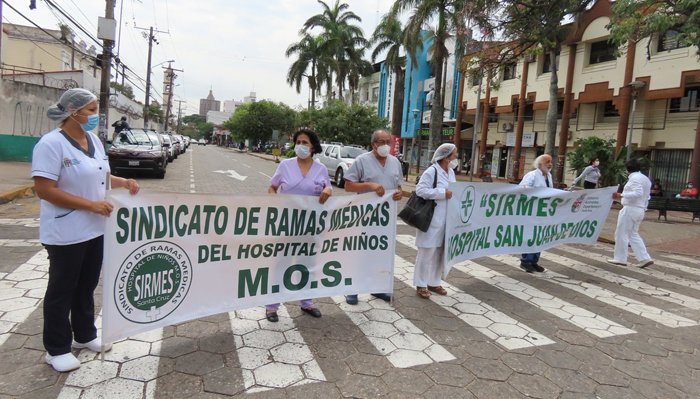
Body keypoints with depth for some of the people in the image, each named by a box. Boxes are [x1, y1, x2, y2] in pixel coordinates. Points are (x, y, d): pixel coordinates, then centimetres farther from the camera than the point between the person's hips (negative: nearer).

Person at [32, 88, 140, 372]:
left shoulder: (94, 141, 8)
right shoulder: (51, 143, -17)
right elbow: (44, 190, -22)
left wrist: (124, 182, 0)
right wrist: (91, 204, -24)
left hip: (95, 229, 8)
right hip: (66, 233, -8)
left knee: (87, 285, 19)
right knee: (62, 289, 7)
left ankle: (85, 335, 36)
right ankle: (57, 349, 22)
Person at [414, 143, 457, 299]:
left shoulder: (451, 172, 13)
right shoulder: (431, 171, -14)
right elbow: (420, 190, -20)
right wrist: (442, 193, -21)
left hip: (446, 220, 8)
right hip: (431, 220, -8)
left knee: (440, 253, 14)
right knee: (427, 253, 1)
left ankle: (434, 282, 28)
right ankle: (421, 285, 13)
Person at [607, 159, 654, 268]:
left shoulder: (634, 178, -13)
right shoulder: (646, 179, 16)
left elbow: (638, 193, -26)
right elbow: (645, 197, 19)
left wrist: (621, 195, -26)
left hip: (630, 209, -9)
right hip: (640, 210, 9)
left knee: (621, 234, 1)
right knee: (633, 234, 16)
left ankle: (620, 259, 7)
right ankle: (645, 258, 10)